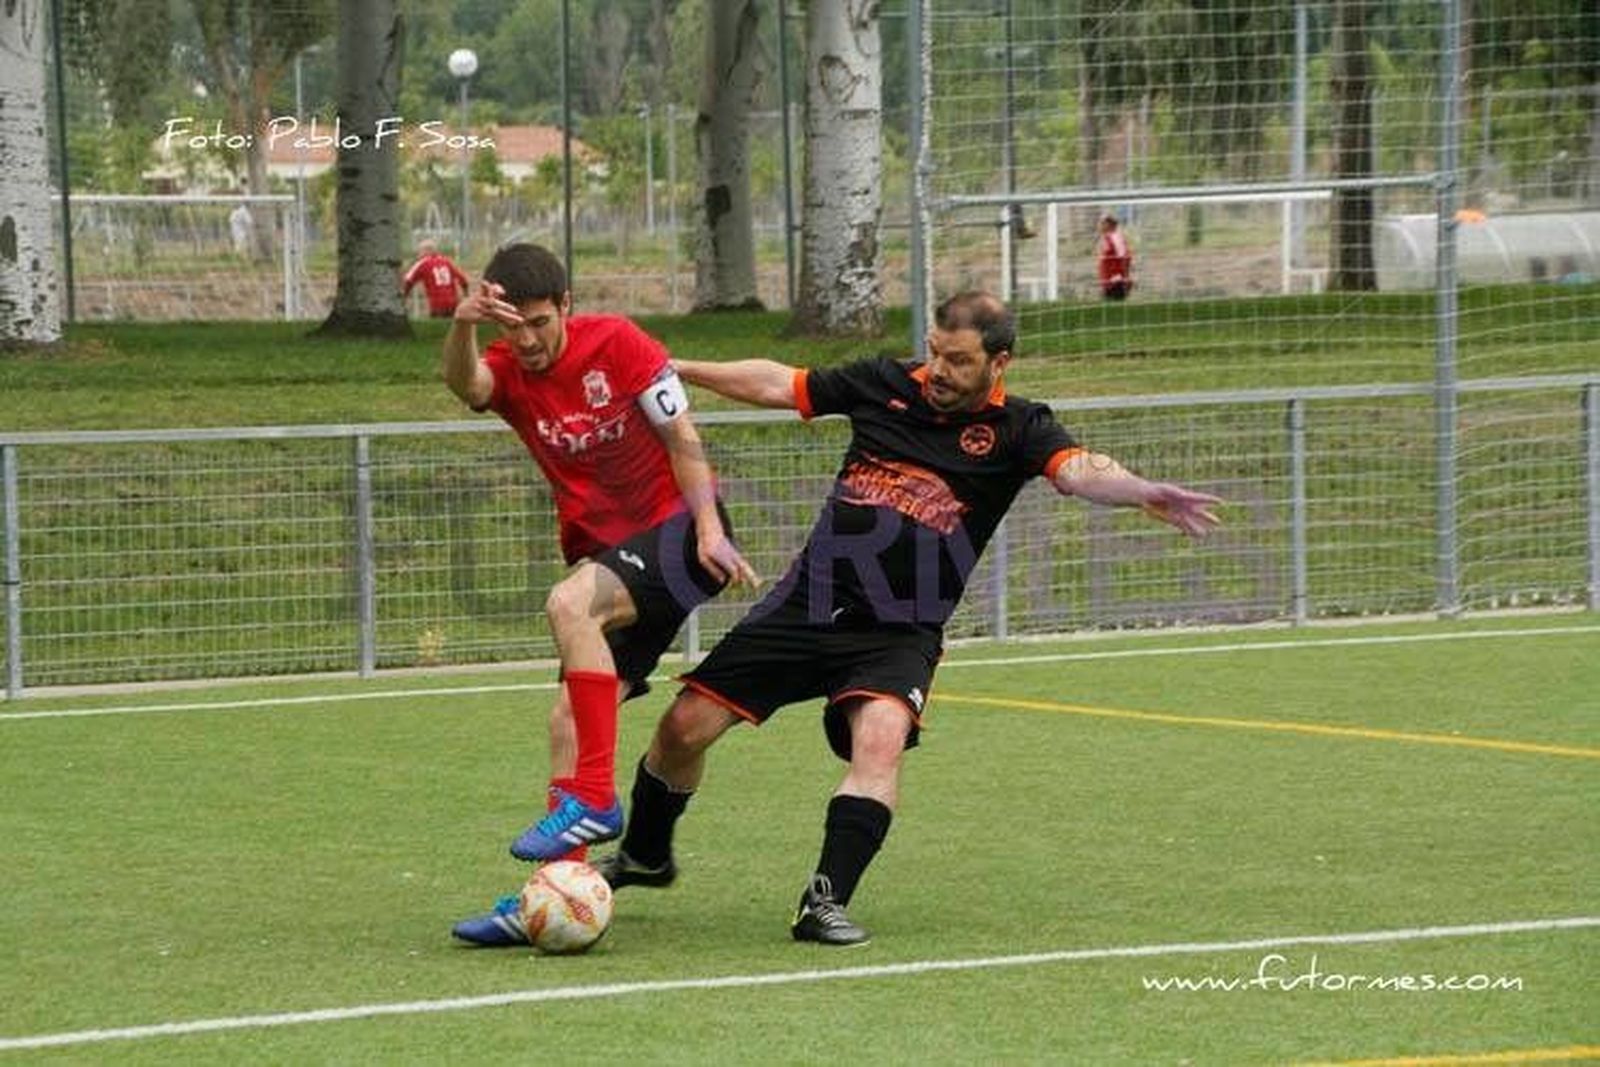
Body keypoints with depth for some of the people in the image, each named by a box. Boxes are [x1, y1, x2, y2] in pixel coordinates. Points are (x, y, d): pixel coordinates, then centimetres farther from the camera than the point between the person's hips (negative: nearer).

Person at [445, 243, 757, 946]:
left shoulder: (617, 343, -9)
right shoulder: (506, 371, 0)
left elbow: (681, 439, -6)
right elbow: (465, 384, -25)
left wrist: (709, 529, -16)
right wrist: (462, 327, -47)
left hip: (674, 528, -6)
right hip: (606, 550, 6)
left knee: (568, 604, -31)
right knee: (571, 719, -3)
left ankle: (592, 800, -28)